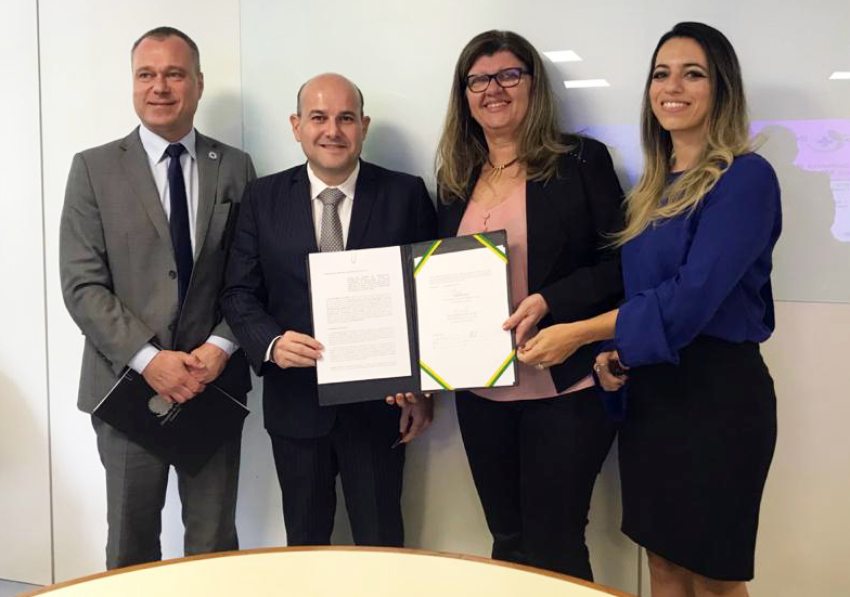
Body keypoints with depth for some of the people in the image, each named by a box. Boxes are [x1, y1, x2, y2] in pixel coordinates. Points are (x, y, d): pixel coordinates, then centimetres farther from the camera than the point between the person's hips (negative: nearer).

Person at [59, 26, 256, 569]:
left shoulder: (235, 168, 6)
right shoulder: (95, 168, 1)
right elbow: (82, 284, -5)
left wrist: (220, 348, -12)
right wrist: (149, 359, -15)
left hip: (215, 381, 1)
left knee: (215, 543, 9)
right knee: (131, 545, 13)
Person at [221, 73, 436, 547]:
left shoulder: (406, 194, -3)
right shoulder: (264, 198, 1)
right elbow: (240, 293, 1)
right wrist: (272, 343, -18)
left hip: (379, 403, -1)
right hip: (296, 402, 2)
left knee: (382, 548, 10)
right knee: (304, 546, 17)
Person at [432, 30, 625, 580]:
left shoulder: (582, 161, -4)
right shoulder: (456, 182, 10)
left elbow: (622, 262, -8)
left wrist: (549, 302, -22)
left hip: (565, 389, -5)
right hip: (481, 394, 5)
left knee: (553, 548, 2)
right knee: (508, 543, 16)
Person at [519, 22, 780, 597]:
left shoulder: (745, 177, -11)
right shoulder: (652, 187, 12)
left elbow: (692, 296, -21)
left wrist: (581, 333, -20)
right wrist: (615, 351, -3)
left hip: (716, 390, -7)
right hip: (649, 389, 7)